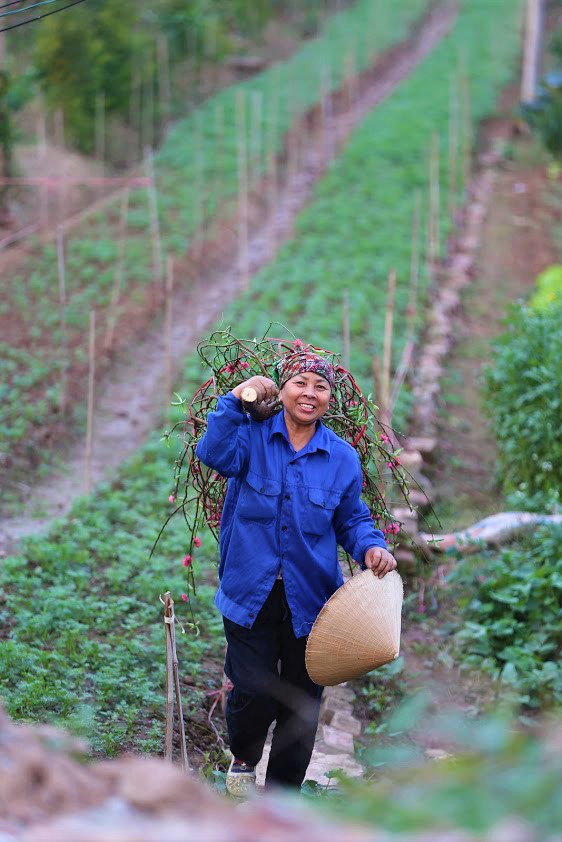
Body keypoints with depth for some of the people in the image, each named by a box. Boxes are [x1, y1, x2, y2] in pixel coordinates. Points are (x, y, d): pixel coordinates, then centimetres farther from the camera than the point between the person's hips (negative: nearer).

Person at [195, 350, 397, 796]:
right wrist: (235, 399, -22)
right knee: (254, 691, -6)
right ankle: (243, 759, 28)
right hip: (252, 593, -2)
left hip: (310, 600, 2)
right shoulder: (252, 436, -2)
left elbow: (352, 519, 10)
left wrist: (371, 547, -10)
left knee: (302, 703, 9)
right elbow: (215, 455, -22)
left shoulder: (343, 457, 4)